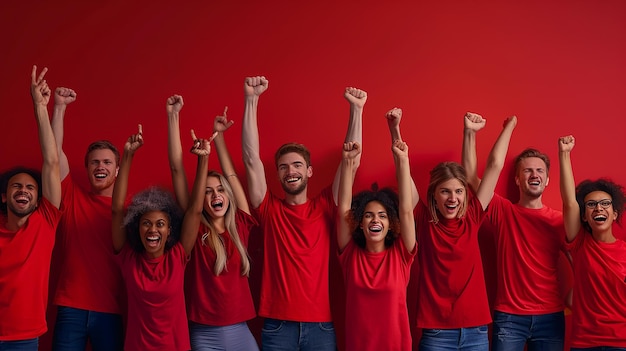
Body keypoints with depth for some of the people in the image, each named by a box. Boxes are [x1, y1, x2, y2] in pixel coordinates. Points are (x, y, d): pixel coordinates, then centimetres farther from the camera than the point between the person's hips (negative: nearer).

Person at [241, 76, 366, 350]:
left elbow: (351, 162, -1)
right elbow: (251, 159, -5)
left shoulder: (324, 209, 5)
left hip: (320, 325, 1)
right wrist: (251, 100, -12)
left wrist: (356, 109, -8)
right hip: (277, 326, -1)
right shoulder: (269, 209, 3)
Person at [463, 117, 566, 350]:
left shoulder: (558, 220, 6)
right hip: (509, 316, -1)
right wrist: (470, 132, -13)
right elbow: (470, 176, -5)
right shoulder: (502, 211, 3)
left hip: (550, 317, 1)